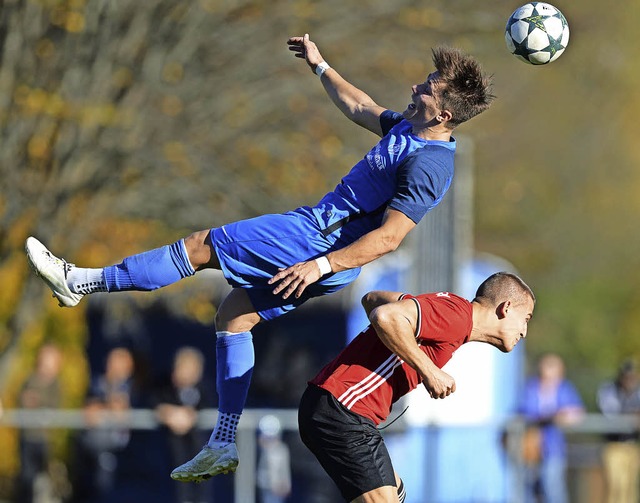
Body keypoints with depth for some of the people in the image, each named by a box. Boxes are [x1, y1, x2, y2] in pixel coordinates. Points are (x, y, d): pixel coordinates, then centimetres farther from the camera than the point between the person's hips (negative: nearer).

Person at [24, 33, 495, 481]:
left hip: (321, 239, -10)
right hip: (323, 241, 10)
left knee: (202, 246, -6)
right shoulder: (407, 127, 8)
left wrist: (319, 265, -29)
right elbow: (360, 109, 29)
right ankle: (223, 447, 17)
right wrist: (320, 66, 34)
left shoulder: (428, 164, -22)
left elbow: (389, 237, -26)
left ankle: (80, 282, 4)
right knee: (233, 314, 14)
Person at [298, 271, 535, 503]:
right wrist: (429, 371, -18)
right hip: (343, 412, -10)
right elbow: (385, 316, -26)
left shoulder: (447, 306, 17)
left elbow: (372, 299, 24)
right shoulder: (458, 314, -12)